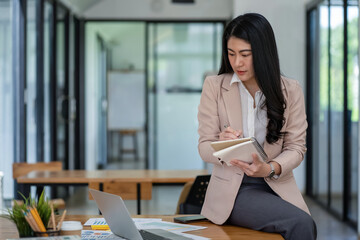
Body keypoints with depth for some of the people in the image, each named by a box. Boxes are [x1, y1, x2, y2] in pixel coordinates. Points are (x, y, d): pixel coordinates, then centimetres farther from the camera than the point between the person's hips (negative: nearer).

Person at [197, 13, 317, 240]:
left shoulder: (290, 90, 5)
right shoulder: (214, 86, 2)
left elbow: (296, 147, 3)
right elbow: (204, 146, 1)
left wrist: (270, 169, -18)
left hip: (277, 186, 3)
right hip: (233, 189, -2)